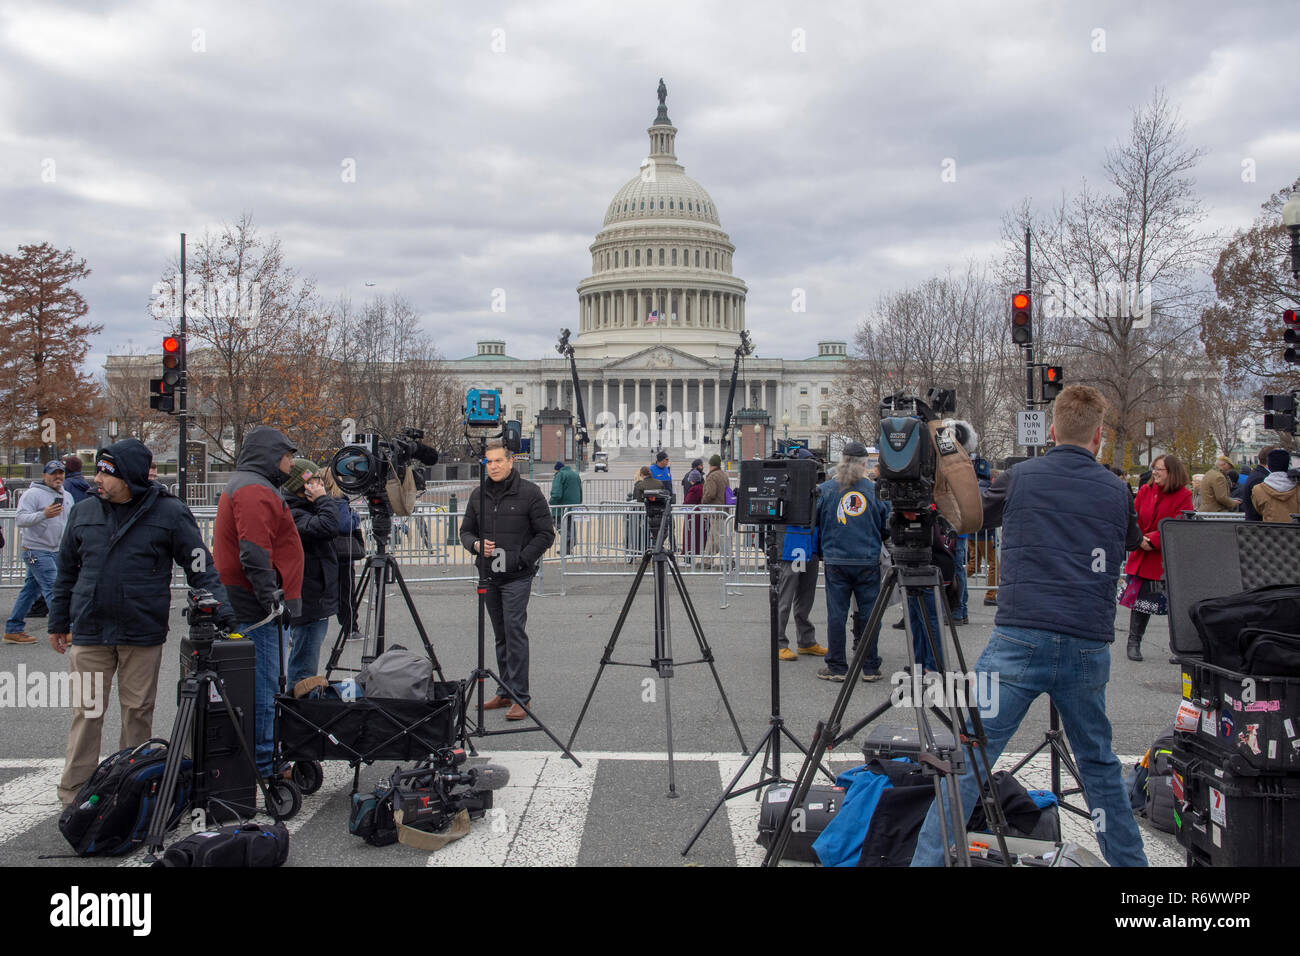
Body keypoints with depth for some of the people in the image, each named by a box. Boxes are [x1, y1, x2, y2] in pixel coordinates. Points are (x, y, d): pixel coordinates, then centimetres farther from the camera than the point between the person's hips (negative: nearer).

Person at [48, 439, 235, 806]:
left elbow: (201, 568, -4)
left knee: (138, 711, 8)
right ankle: (74, 792, 15)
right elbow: (67, 572, 17)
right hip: (89, 632, 2)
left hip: (143, 634, -2)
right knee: (87, 711, 5)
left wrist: (223, 613, -15)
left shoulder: (170, 513, -4)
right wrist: (58, 622, 17)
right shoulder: (84, 513, 7)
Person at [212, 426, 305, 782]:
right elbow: (254, 554, -23)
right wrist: (273, 600, -21)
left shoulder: (243, 485, 21)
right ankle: (262, 765, 1)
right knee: (263, 686, -5)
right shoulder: (254, 490, -14)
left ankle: (264, 760, 23)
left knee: (264, 685, 15)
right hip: (258, 607, -11)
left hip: (258, 606, 11)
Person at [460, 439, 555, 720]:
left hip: (517, 577, -5)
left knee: (515, 632, -10)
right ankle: (506, 693, 20)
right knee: (501, 636, 12)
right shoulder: (478, 495, 10)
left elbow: (546, 534, -5)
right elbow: (466, 530, 17)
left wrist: (521, 559, -13)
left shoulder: (529, 493, -6)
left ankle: (520, 697, -6)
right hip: (490, 576, 5)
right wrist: (476, 545, -6)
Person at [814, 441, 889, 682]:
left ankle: (836, 667, 10)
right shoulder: (876, 490, -2)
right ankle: (870, 667, 14)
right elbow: (887, 527, 6)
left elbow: (815, 523, 5)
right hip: (869, 562, 0)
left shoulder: (825, 490, -2)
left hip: (835, 561, 0)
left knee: (836, 613, 5)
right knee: (869, 613, 7)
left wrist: (822, 552, 19)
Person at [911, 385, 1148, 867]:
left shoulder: (1020, 478, 4)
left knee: (966, 761, -4)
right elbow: (1135, 544, 30)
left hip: (1020, 640, -3)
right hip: (1089, 647, 3)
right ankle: (1128, 859, 32)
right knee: (1099, 761, 22)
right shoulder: (1116, 491, 11)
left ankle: (929, 859, -7)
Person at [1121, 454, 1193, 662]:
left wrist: (1153, 541, -18)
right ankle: (1134, 643, 20)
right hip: (1143, 557, 3)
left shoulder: (1183, 496, -5)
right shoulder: (1145, 491, 7)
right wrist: (1139, 539, -11)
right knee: (1141, 598, 8)